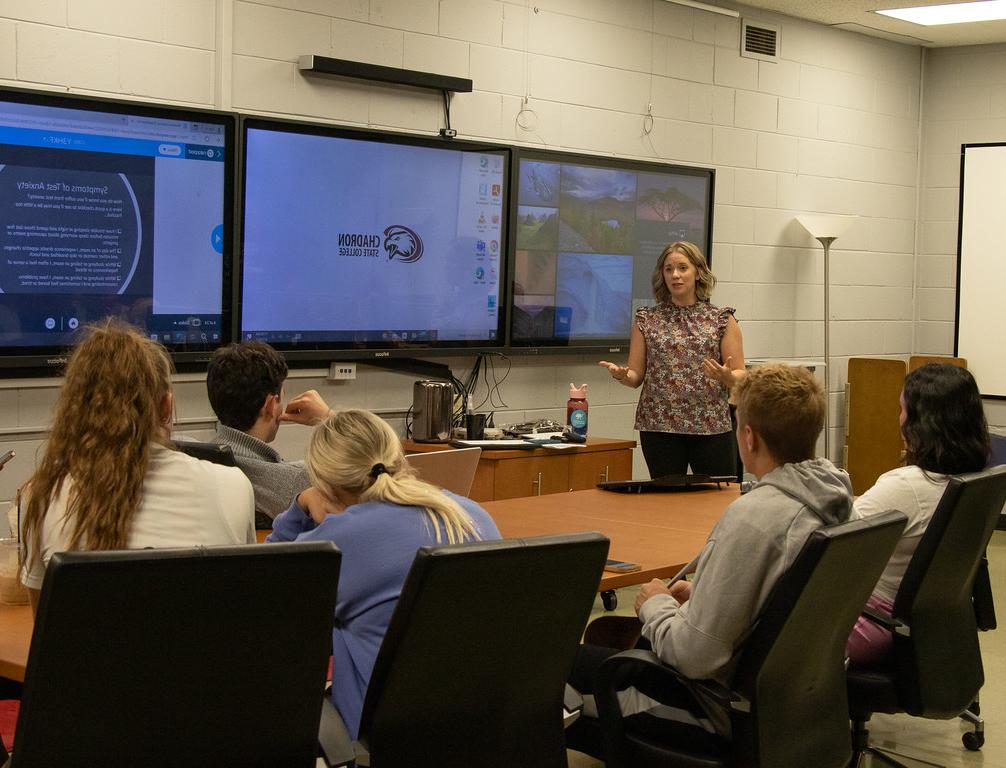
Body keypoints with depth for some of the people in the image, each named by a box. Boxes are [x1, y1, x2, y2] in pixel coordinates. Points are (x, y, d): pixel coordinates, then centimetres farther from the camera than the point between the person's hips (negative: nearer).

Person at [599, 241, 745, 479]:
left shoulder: (722, 319, 5)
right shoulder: (646, 320, 8)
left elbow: (740, 375, 2)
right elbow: (636, 376, 8)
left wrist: (726, 376, -19)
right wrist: (621, 375, -14)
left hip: (712, 426, 0)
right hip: (660, 426, 1)